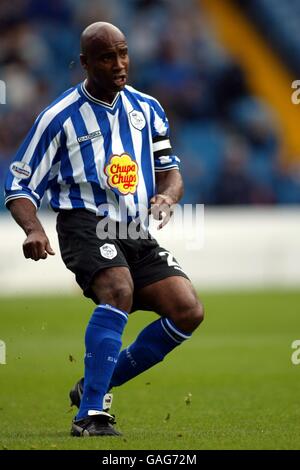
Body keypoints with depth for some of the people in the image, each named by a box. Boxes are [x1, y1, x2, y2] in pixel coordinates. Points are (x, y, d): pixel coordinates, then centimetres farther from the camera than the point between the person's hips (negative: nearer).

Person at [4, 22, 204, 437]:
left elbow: (170, 170, 19)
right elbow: (20, 185, 2)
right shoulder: (60, 117, -1)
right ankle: (89, 415, -34)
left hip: (136, 234, 5)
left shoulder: (147, 109, 13)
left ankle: (97, 386, 3)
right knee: (119, 289, -34)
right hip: (85, 226, -5)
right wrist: (34, 229, -18)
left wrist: (167, 196, -6)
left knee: (188, 311, -12)